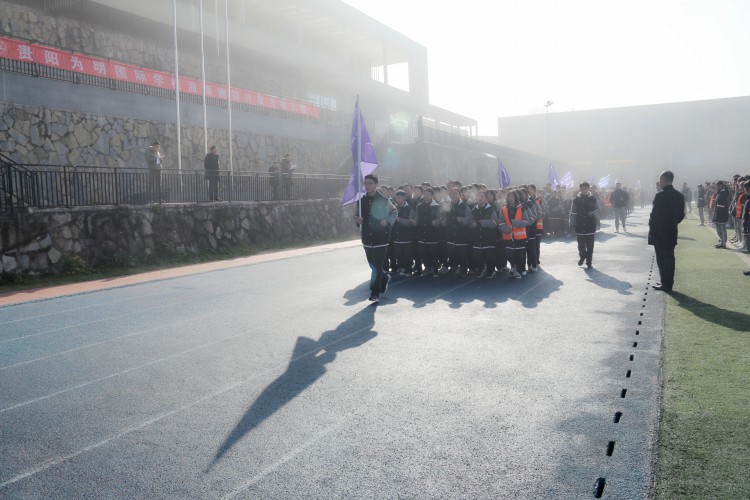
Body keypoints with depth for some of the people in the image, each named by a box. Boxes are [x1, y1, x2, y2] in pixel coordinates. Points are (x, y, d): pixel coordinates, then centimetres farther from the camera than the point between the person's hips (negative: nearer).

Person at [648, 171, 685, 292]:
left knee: (662, 259, -1)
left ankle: (665, 284, 1)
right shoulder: (679, 195, 6)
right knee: (669, 258, 14)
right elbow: (681, 215, 10)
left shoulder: (660, 195, -16)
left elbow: (654, 214, -16)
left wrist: (651, 228, -3)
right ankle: (668, 283, 20)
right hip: (672, 232, 7)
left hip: (659, 233, -7)